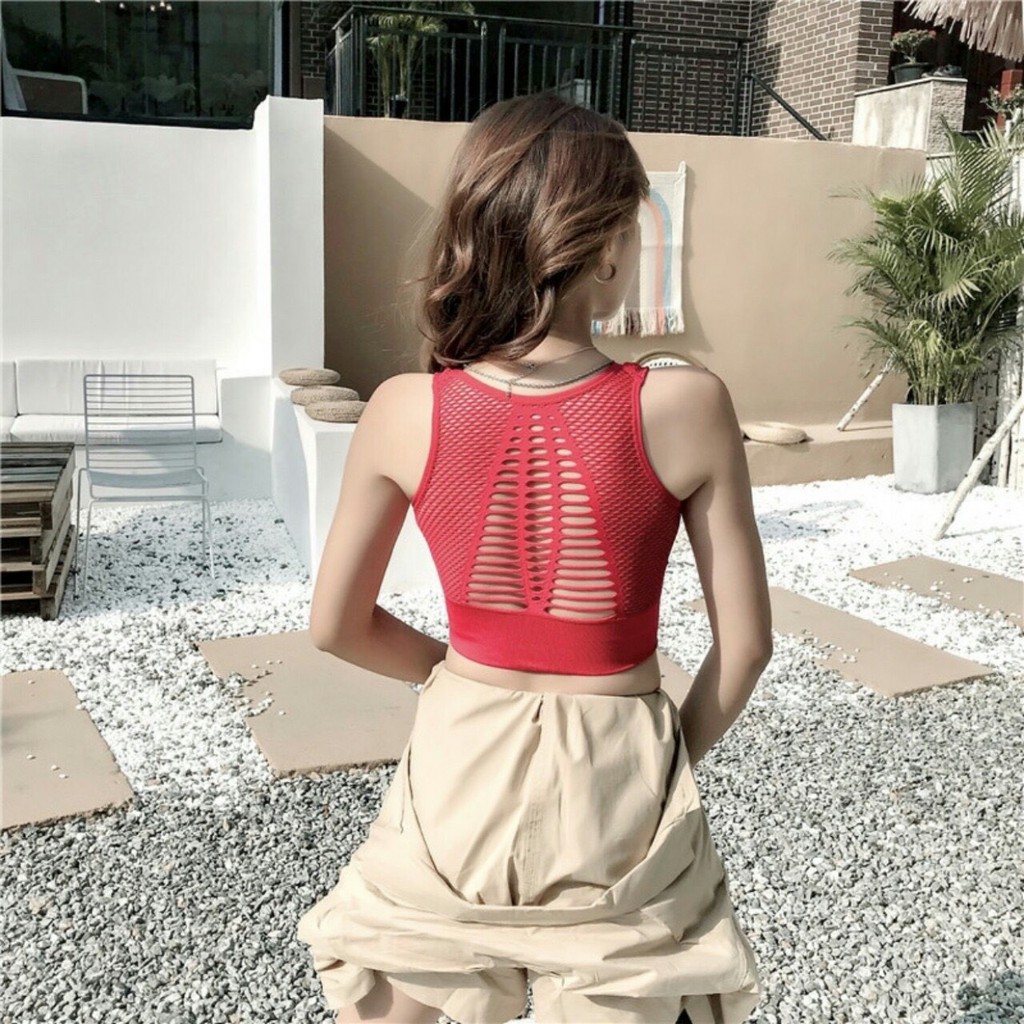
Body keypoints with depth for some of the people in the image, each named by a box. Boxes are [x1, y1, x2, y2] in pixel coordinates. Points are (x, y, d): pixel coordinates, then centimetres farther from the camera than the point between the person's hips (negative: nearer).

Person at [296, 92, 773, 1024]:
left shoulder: (404, 413, -14)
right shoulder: (686, 407, -18)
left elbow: (336, 626, -3)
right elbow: (745, 642, -10)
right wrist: (674, 753, 7)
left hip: (458, 768, 2)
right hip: (615, 781, -1)